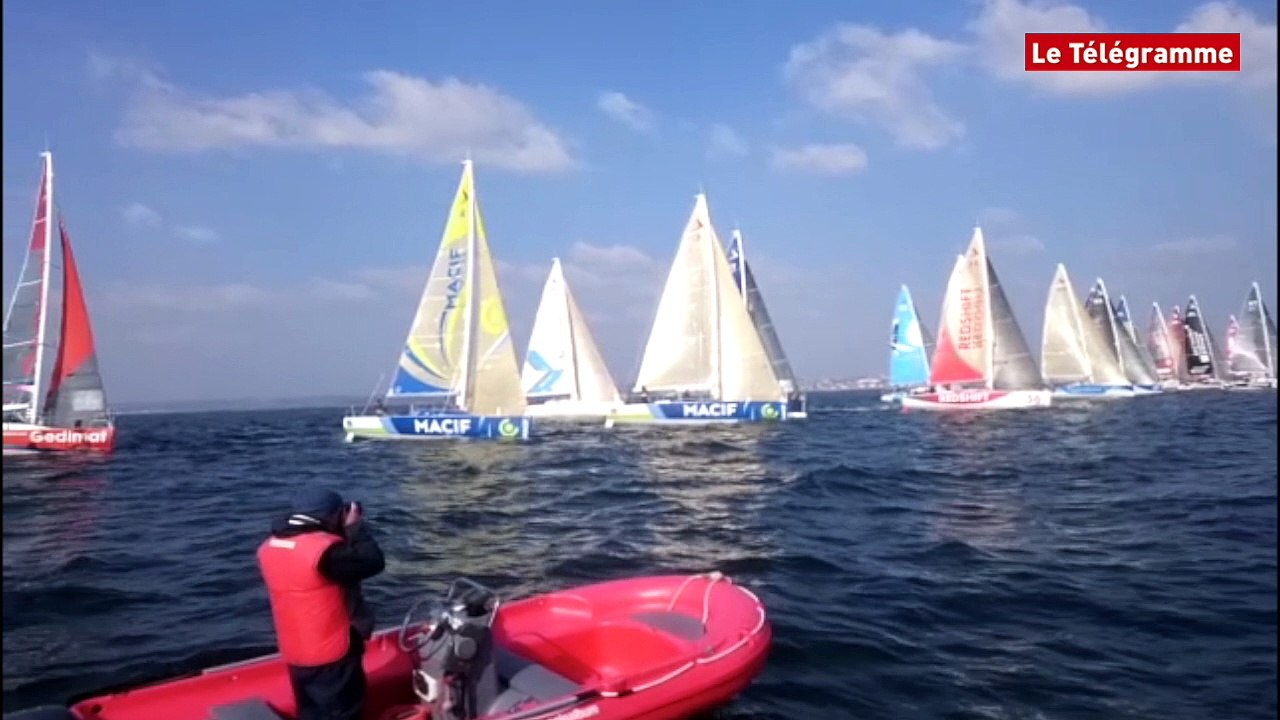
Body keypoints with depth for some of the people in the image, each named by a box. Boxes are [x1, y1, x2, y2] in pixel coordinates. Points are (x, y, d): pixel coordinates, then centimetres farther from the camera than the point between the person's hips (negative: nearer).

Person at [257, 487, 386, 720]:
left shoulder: (270, 547, 0)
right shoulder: (325, 549, -25)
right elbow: (373, 562, -20)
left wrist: (344, 532, 4)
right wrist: (355, 528, -9)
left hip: (295, 655, 8)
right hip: (332, 653, -7)